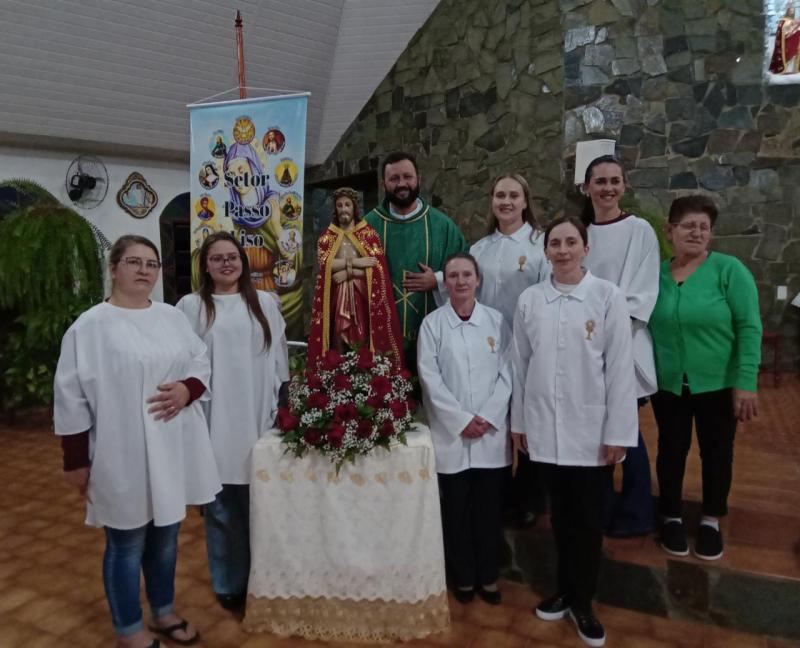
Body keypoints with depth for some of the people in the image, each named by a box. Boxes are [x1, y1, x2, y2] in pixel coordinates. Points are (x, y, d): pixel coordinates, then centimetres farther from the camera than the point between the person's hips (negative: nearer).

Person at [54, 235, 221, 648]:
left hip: (173, 451, 5)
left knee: (165, 537, 19)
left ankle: (163, 612, 39)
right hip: (124, 457, -5)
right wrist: (76, 461, -8)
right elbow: (71, 398, -8)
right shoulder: (89, 326, -9)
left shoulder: (172, 317, 6)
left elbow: (201, 362, 10)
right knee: (127, 545, 9)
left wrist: (188, 389, -12)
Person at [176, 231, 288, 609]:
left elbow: (278, 359, 11)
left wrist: (281, 409, 8)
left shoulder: (265, 303, 8)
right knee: (221, 507, 7)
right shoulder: (191, 307, 1)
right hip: (215, 423, -1)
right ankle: (228, 583, 25)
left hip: (258, 421, 2)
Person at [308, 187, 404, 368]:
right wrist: (356, 262, -11)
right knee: (339, 341, -2)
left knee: (362, 343, -5)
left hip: (363, 296, -1)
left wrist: (347, 273, -10)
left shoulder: (369, 233, 6)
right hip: (336, 297, 1)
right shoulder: (327, 236, 11)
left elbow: (376, 267, -4)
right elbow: (325, 263, -6)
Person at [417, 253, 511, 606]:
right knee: (456, 508, 8)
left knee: (489, 507, 10)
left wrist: (487, 417, -10)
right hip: (451, 432, -1)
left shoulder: (496, 320, 3)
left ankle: (488, 576, 27)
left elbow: (507, 373, 0)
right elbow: (430, 379, -6)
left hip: (491, 432, 1)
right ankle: (463, 576, 26)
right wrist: (462, 420, -12)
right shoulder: (432, 323, -1)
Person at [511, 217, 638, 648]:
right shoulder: (529, 300, 1)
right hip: (545, 426, 2)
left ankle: (582, 601, 26)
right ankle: (565, 589, 33)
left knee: (588, 519, 8)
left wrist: (618, 432, -8)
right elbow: (520, 363, 5)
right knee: (560, 514, 15)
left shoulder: (608, 296, -6)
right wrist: (518, 420, 7)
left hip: (592, 427, -2)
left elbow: (620, 366, -7)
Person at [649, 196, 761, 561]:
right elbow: (645, 327, 3)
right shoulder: (656, 274, -3)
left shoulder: (729, 269, -11)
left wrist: (746, 382, -16)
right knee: (671, 450, 12)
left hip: (718, 383, -1)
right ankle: (671, 517, 32)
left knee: (716, 452, 12)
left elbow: (749, 327, -12)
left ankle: (711, 521, 33)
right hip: (668, 384, 2)